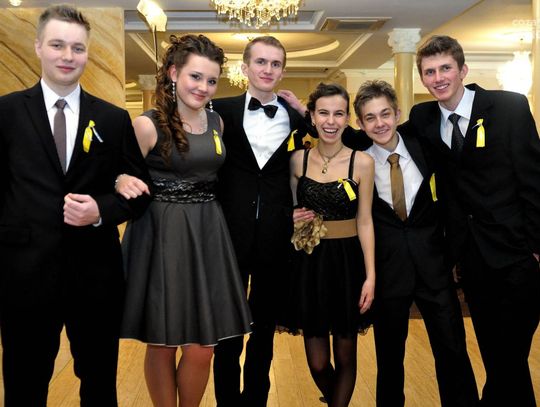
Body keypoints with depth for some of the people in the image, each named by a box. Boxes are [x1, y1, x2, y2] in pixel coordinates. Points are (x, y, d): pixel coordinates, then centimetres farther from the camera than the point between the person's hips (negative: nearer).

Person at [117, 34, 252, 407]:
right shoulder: (148, 124, -6)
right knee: (161, 345, 7)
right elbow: (123, 178, -3)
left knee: (202, 350, 4)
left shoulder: (218, 122, 9)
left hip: (208, 235, 4)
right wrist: (125, 184, -25)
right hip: (162, 237, -4)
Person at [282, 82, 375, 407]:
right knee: (317, 363, 8)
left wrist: (370, 276, -9)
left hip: (348, 262, -1)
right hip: (309, 264, 2)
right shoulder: (299, 159, 2)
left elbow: (364, 221, -4)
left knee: (345, 357, 10)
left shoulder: (362, 162, -4)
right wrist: (292, 219, -8)